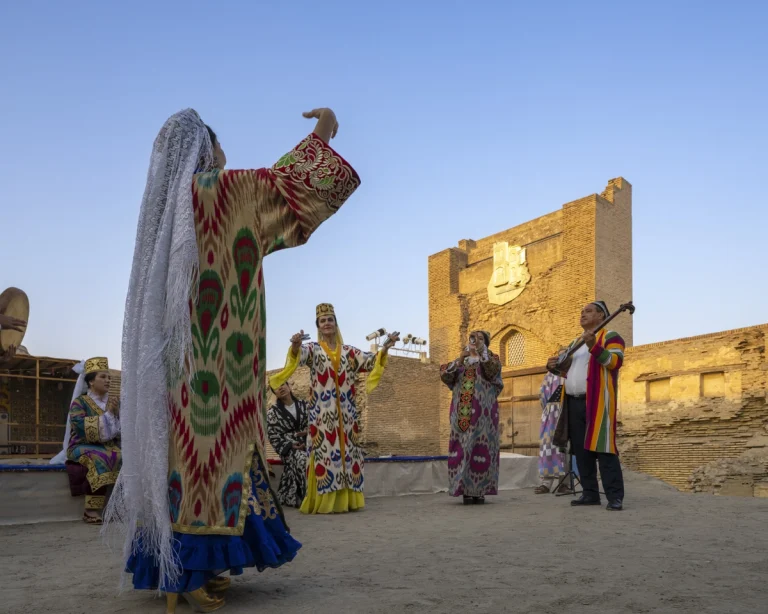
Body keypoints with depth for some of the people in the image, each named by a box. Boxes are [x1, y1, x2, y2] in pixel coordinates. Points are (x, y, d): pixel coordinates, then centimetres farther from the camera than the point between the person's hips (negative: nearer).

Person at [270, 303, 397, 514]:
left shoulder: (349, 351, 13)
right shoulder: (312, 349, 4)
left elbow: (371, 361, 4)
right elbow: (298, 355, -17)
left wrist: (385, 348, -14)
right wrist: (295, 345, -41)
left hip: (346, 412, 3)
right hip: (322, 412, -3)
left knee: (347, 452, 3)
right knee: (325, 452, -8)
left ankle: (346, 500, 9)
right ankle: (325, 502, -5)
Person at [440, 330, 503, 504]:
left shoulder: (491, 358, 12)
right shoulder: (460, 361, 19)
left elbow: (492, 371, -11)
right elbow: (444, 375, 3)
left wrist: (482, 353, -16)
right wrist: (460, 360, -7)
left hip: (483, 412, -2)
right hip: (462, 412, 3)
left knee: (481, 447, -7)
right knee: (462, 447, -3)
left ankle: (480, 490, -4)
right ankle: (466, 490, -1)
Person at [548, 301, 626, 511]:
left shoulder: (610, 336, 2)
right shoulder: (575, 342, 24)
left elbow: (615, 361, -14)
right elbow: (566, 369, 27)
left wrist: (594, 346, -27)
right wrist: (554, 365, 5)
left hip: (597, 401, -7)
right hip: (574, 402, 7)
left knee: (602, 447, -12)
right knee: (581, 449, 6)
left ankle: (615, 497, -11)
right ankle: (590, 493, 12)